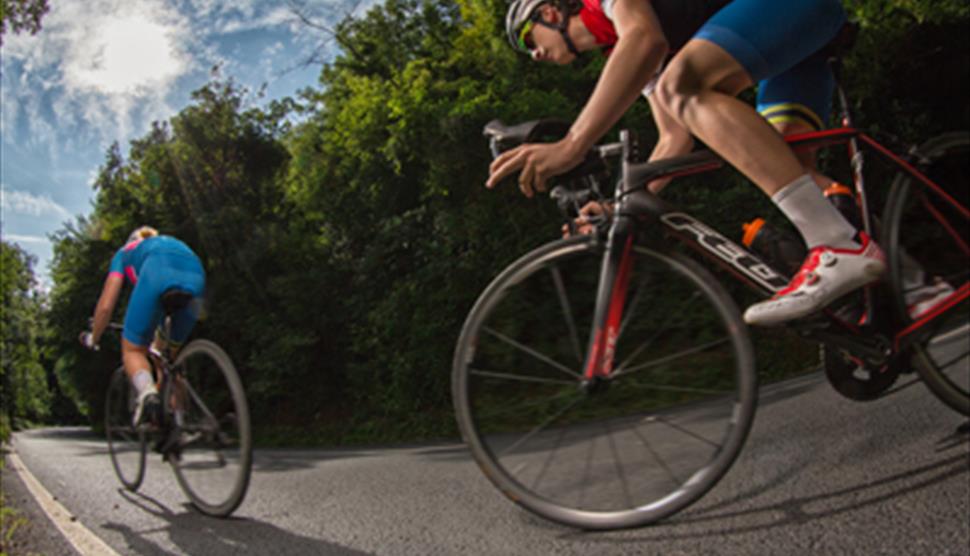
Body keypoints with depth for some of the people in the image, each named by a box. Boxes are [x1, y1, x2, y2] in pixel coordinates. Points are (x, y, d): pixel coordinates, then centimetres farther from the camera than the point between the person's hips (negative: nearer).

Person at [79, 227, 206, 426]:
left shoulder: (124, 252, 38)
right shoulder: (174, 243, 47)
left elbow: (106, 305, 31)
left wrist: (93, 339, 47)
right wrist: (159, 344, 64)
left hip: (157, 276, -3)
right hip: (196, 277, 4)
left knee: (133, 350, 12)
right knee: (170, 353, 23)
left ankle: (148, 392, -21)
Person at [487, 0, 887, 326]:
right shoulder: (620, 49, 21)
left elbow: (646, 39, -29)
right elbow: (676, 139, 18)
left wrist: (572, 144, -37)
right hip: (798, 38, 10)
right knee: (787, 164, -4)